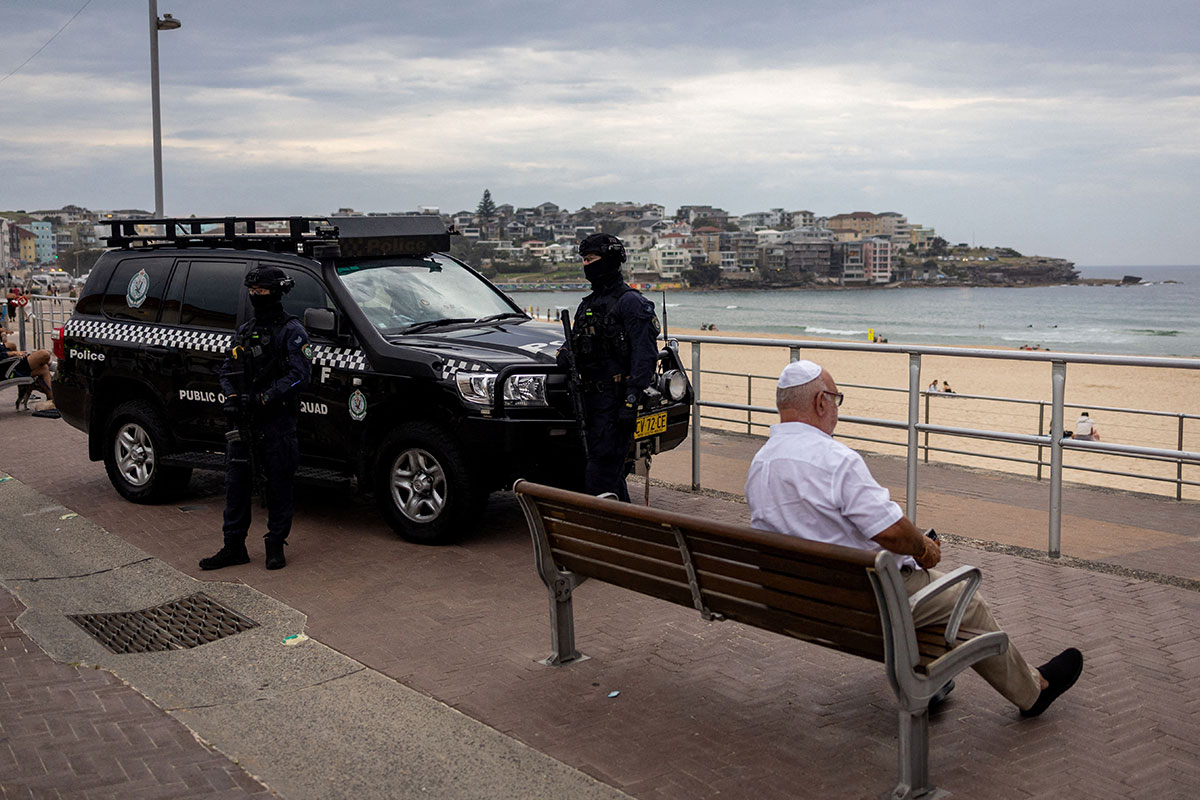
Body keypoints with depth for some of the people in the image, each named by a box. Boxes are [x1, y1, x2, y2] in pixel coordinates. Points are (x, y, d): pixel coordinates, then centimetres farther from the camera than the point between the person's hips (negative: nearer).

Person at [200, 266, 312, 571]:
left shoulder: (291, 331, -4)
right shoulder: (244, 331, 16)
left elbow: (300, 374, -14)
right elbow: (227, 371, 18)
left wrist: (263, 398, -19)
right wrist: (233, 396, -3)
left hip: (278, 419, -6)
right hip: (243, 419, 6)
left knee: (279, 483, 1)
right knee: (237, 481, 7)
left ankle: (275, 546, 12)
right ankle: (234, 546, 15)